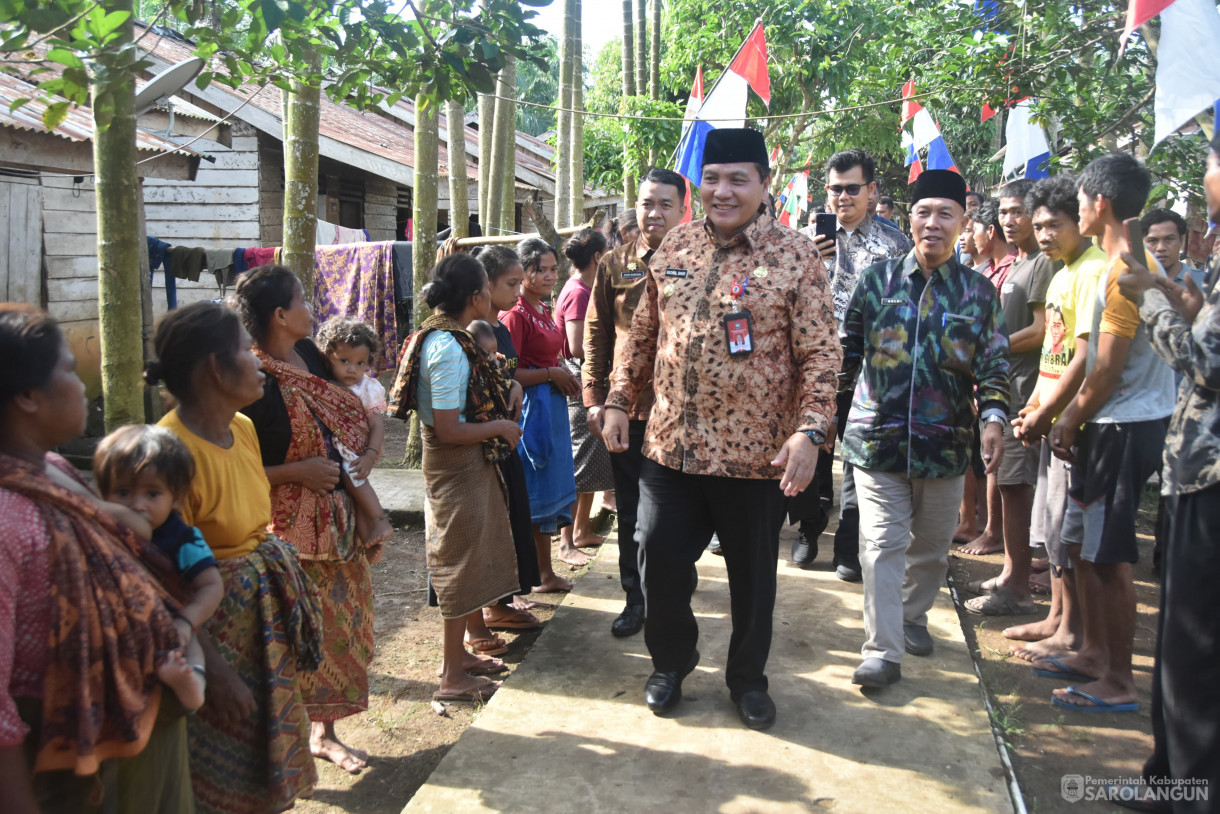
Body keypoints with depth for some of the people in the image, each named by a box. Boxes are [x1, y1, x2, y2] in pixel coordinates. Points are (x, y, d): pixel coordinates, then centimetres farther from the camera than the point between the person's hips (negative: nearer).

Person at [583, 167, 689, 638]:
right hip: (626, 406, 2)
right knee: (631, 510, 11)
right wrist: (594, 397, 2)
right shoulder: (614, 266, 6)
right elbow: (596, 334, 9)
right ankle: (635, 599, 25)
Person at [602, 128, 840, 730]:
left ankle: (747, 678, 35)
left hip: (754, 454, -3)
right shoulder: (674, 248, 7)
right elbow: (642, 334, 15)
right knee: (661, 561, 11)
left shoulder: (795, 258, -6)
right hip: (669, 446, 3)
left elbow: (821, 354, -9)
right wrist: (618, 401, 11)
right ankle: (670, 662, 36)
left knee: (753, 575, 12)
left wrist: (808, 432, -20)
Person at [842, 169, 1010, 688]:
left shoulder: (978, 291, 3)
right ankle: (882, 651, 2)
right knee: (883, 546, -4)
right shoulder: (878, 278, 2)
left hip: (945, 442, 2)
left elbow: (994, 363, 2)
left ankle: (913, 615, 40)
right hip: (876, 436, -1)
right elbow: (847, 349, 8)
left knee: (933, 545, 16)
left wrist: (994, 416, -15)